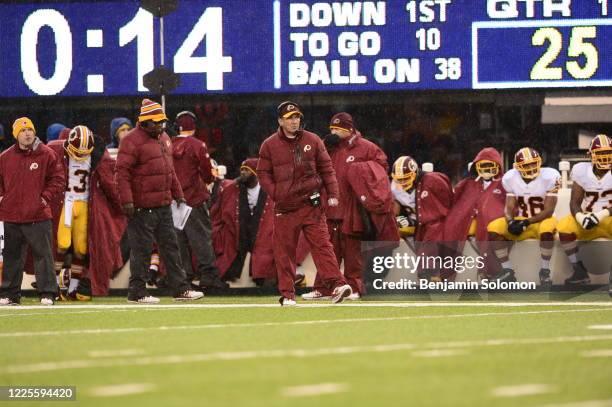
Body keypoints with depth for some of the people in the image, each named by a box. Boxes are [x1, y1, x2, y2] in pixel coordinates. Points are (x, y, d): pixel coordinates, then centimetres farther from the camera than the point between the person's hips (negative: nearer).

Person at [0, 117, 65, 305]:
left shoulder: (46, 155, -1)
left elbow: (57, 179, 2)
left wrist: (45, 197, -7)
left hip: (37, 215, -3)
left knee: (43, 255, -4)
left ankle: (47, 294, 0)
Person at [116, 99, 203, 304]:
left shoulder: (164, 138, 16)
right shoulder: (132, 140, -12)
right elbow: (122, 172, -17)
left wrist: (178, 194, 23)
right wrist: (126, 201, -24)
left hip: (164, 205, 9)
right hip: (143, 208, -9)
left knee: (170, 248, 10)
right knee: (142, 250, -3)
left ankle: (180, 289, 14)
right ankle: (137, 292, 3)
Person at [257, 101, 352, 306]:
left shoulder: (313, 141, 8)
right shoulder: (269, 145, 4)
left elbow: (326, 168, 10)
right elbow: (263, 174, 6)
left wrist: (332, 194, 0)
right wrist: (276, 195, -7)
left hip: (311, 204, 0)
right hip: (284, 208, 0)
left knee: (322, 244, -8)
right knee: (284, 251, 1)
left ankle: (336, 285, -16)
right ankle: (287, 294, 8)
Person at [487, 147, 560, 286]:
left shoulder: (549, 176, -16)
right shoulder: (510, 178, -4)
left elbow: (548, 210, -17)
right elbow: (509, 207, -2)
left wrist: (527, 222, -28)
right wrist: (510, 221, -26)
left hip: (542, 220, -3)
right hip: (520, 221, 4)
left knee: (547, 229, -40)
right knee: (493, 228, -22)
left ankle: (545, 270, -21)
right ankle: (507, 270, -11)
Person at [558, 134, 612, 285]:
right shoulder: (582, 172, 0)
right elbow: (574, 203, -1)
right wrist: (580, 217, -23)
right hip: (586, 218, 2)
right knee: (564, 227, -27)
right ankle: (579, 271, -17)